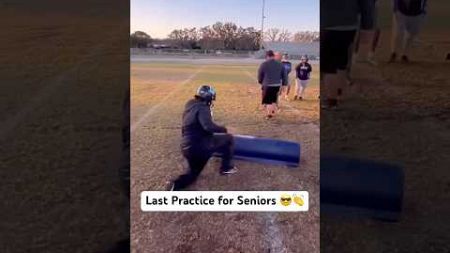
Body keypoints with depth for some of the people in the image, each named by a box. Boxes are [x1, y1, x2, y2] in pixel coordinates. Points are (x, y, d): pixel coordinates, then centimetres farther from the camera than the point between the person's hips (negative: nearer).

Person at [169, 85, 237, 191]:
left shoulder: (190, 105, 15)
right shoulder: (202, 108, -13)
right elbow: (208, 126, -28)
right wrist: (222, 129, -12)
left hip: (188, 147, 9)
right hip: (198, 145, -9)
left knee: (193, 173, 27)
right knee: (228, 139, 4)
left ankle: (176, 185, 2)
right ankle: (226, 167, 14)